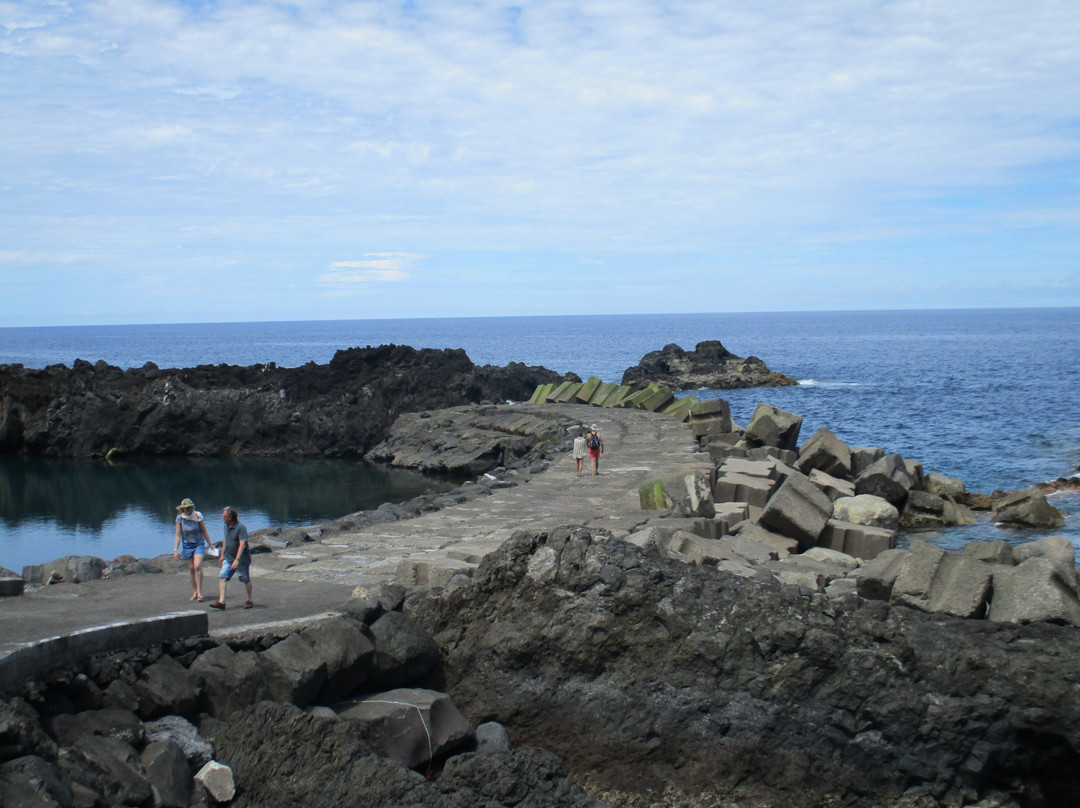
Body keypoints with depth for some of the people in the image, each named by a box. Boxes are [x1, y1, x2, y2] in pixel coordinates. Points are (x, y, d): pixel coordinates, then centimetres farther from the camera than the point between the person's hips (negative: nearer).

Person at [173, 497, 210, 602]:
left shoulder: (198, 517, -9)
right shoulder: (180, 519, -7)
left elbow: (204, 532, 1)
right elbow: (177, 535, -4)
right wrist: (175, 550, -9)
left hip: (199, 544, -2)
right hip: (187, 545, 2)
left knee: (197, 566, -15)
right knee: (191, 569, 6)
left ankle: (199, 592, -11)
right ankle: (194, 592, 16)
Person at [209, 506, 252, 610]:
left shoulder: (241, 528, -19)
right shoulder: (226, 527, 6)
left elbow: (242, 544, -26)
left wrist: (237, 560, -31)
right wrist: (222, 555, 23)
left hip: (241, 559, -7)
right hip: (228, 558, 7)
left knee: (246, 580, 7)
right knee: (222, 577, -9)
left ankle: (249, 601, 23)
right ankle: (221, 601, -13)